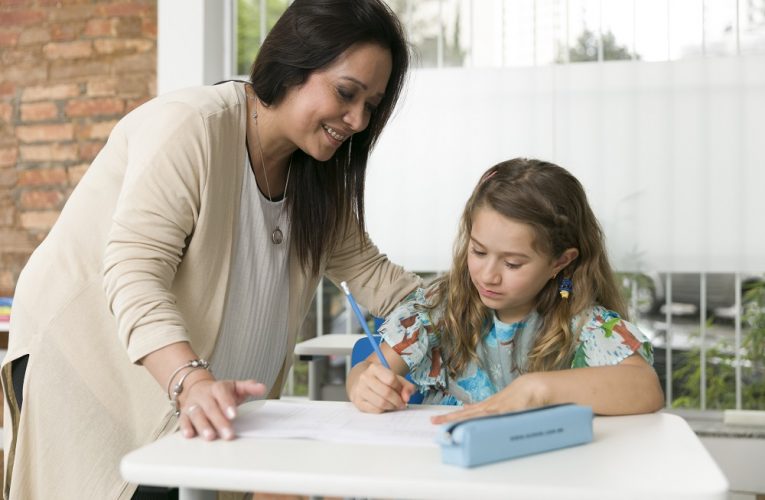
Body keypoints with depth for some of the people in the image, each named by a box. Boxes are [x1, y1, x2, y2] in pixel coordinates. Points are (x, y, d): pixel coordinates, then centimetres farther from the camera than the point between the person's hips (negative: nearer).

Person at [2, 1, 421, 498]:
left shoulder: (315, 174, 3)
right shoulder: (191, 127, -21)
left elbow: (365, 268, 8)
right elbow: (134, 274, -29)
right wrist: (192, 382, -43)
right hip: (84, 364, -6)